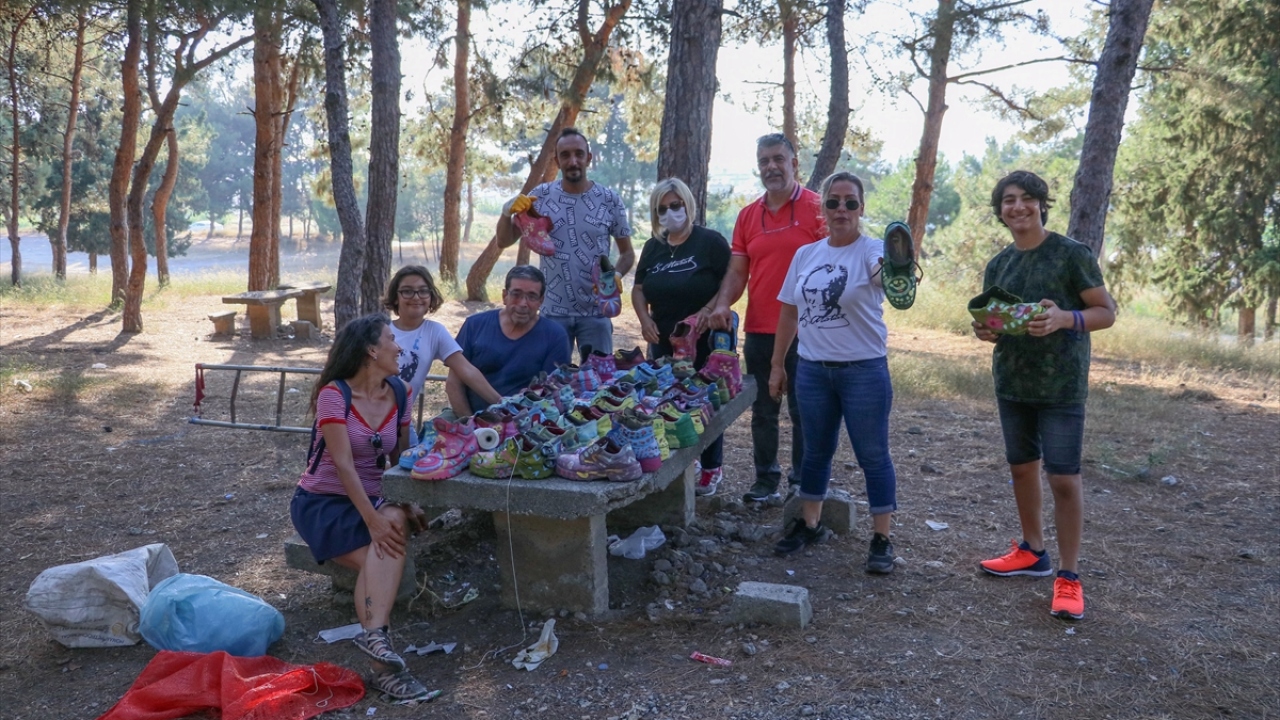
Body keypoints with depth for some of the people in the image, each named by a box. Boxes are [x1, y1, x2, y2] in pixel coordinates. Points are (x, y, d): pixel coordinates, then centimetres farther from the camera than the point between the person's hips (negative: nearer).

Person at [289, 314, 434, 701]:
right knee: (384, 545, -30)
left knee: (395, 525, -31)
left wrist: (408, 506, -13)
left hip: (372, 497, 4)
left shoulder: (399, 395, 4)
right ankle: (385, 666, -33)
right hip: (322, 501, -4)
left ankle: (375, 636, -41)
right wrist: (373, 519, -30)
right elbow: (343, 464, -21)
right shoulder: (334, 394, -14)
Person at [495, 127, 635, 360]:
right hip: (553, 312, 1)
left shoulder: (610, 200, -2)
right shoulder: (541, 196, -1)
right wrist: (508, 211, -18)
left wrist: (616, 275, -14)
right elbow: (504, 241, 2)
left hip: (596, 311, 0)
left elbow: (627, 253, 7)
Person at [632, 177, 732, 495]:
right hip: (663, 341, 5)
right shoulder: (653, 247, 12)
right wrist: (644, 318, -1)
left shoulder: (710, 241, -6)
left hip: (704, 340, -5)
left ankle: (711, 469, 14)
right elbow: (638, 288, 16)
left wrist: (708, 311, -21)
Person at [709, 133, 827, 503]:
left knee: (803, 411, 5)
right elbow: (737, 271, 9)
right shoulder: (748, 216, 10)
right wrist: (723, 304, -8)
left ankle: (803, 483, 18)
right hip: (759, 331, 5)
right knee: (763, 411, 12)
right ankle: (765, 480, 23)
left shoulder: (818, 208, -4)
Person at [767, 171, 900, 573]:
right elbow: (789, 312, 13)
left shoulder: (872, 252, -9)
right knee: (816, 451, 16)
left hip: (864, 370, -5)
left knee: (873, 455, 3)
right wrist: (777, 365, 13)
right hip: (812, 370, 5)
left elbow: (889, 277, -33)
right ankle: (809, 524, 32)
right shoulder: (805, 255, 7)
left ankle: (881, 539, 13)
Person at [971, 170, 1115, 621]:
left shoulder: (1071, 254, -9)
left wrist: (1064, 319, -26)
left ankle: (1069, 576, 5)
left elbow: (1107, 312, -7)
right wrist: (984, 330, -7)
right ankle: (1033, 551, 32)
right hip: (1011, 382, 6)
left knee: (1064, 477, -6)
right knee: (1021, 466, 15)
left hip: (1061, 385, -6)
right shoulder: (998, 265, 8)